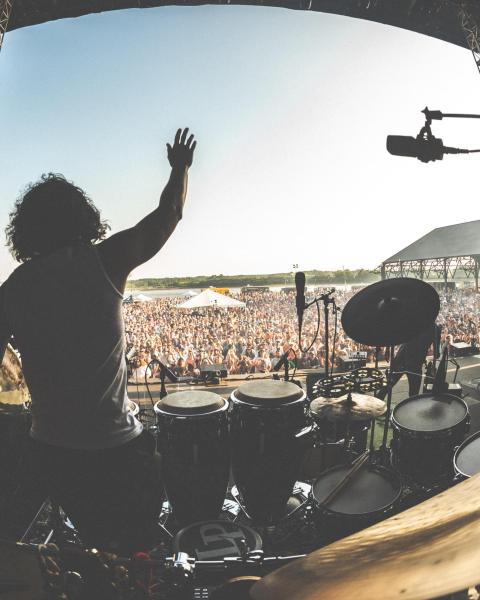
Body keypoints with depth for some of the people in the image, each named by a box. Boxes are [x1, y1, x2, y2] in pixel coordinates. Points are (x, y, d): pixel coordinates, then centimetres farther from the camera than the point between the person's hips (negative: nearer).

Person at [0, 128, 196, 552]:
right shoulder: (103, 261, -12)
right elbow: (169, 215, -2)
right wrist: (181, 167, 16)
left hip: (50, 449, 4)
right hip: (116, 447, -4)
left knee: (95, 546, 27)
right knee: (132, 553, 17)